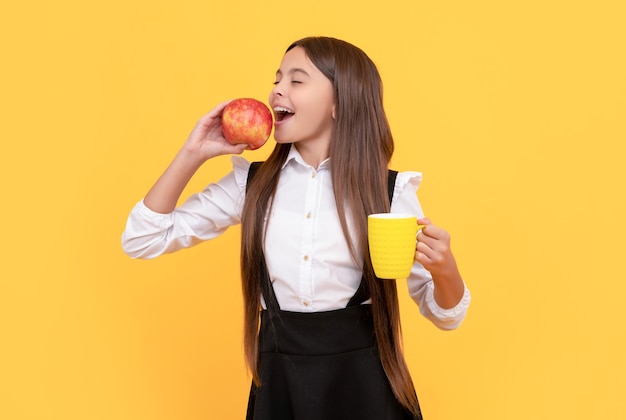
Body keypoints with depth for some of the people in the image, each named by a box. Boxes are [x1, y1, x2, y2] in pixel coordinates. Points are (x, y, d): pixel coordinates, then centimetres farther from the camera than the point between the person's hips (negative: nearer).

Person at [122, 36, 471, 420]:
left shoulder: (389, 191, -6)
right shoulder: (252, 182, 1)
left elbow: (444, 314, -1)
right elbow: (142, 241, 2)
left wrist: (445, 270, -24)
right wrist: (194, 153, -6)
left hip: (363, 380, -2)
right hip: (278, 380, 2)